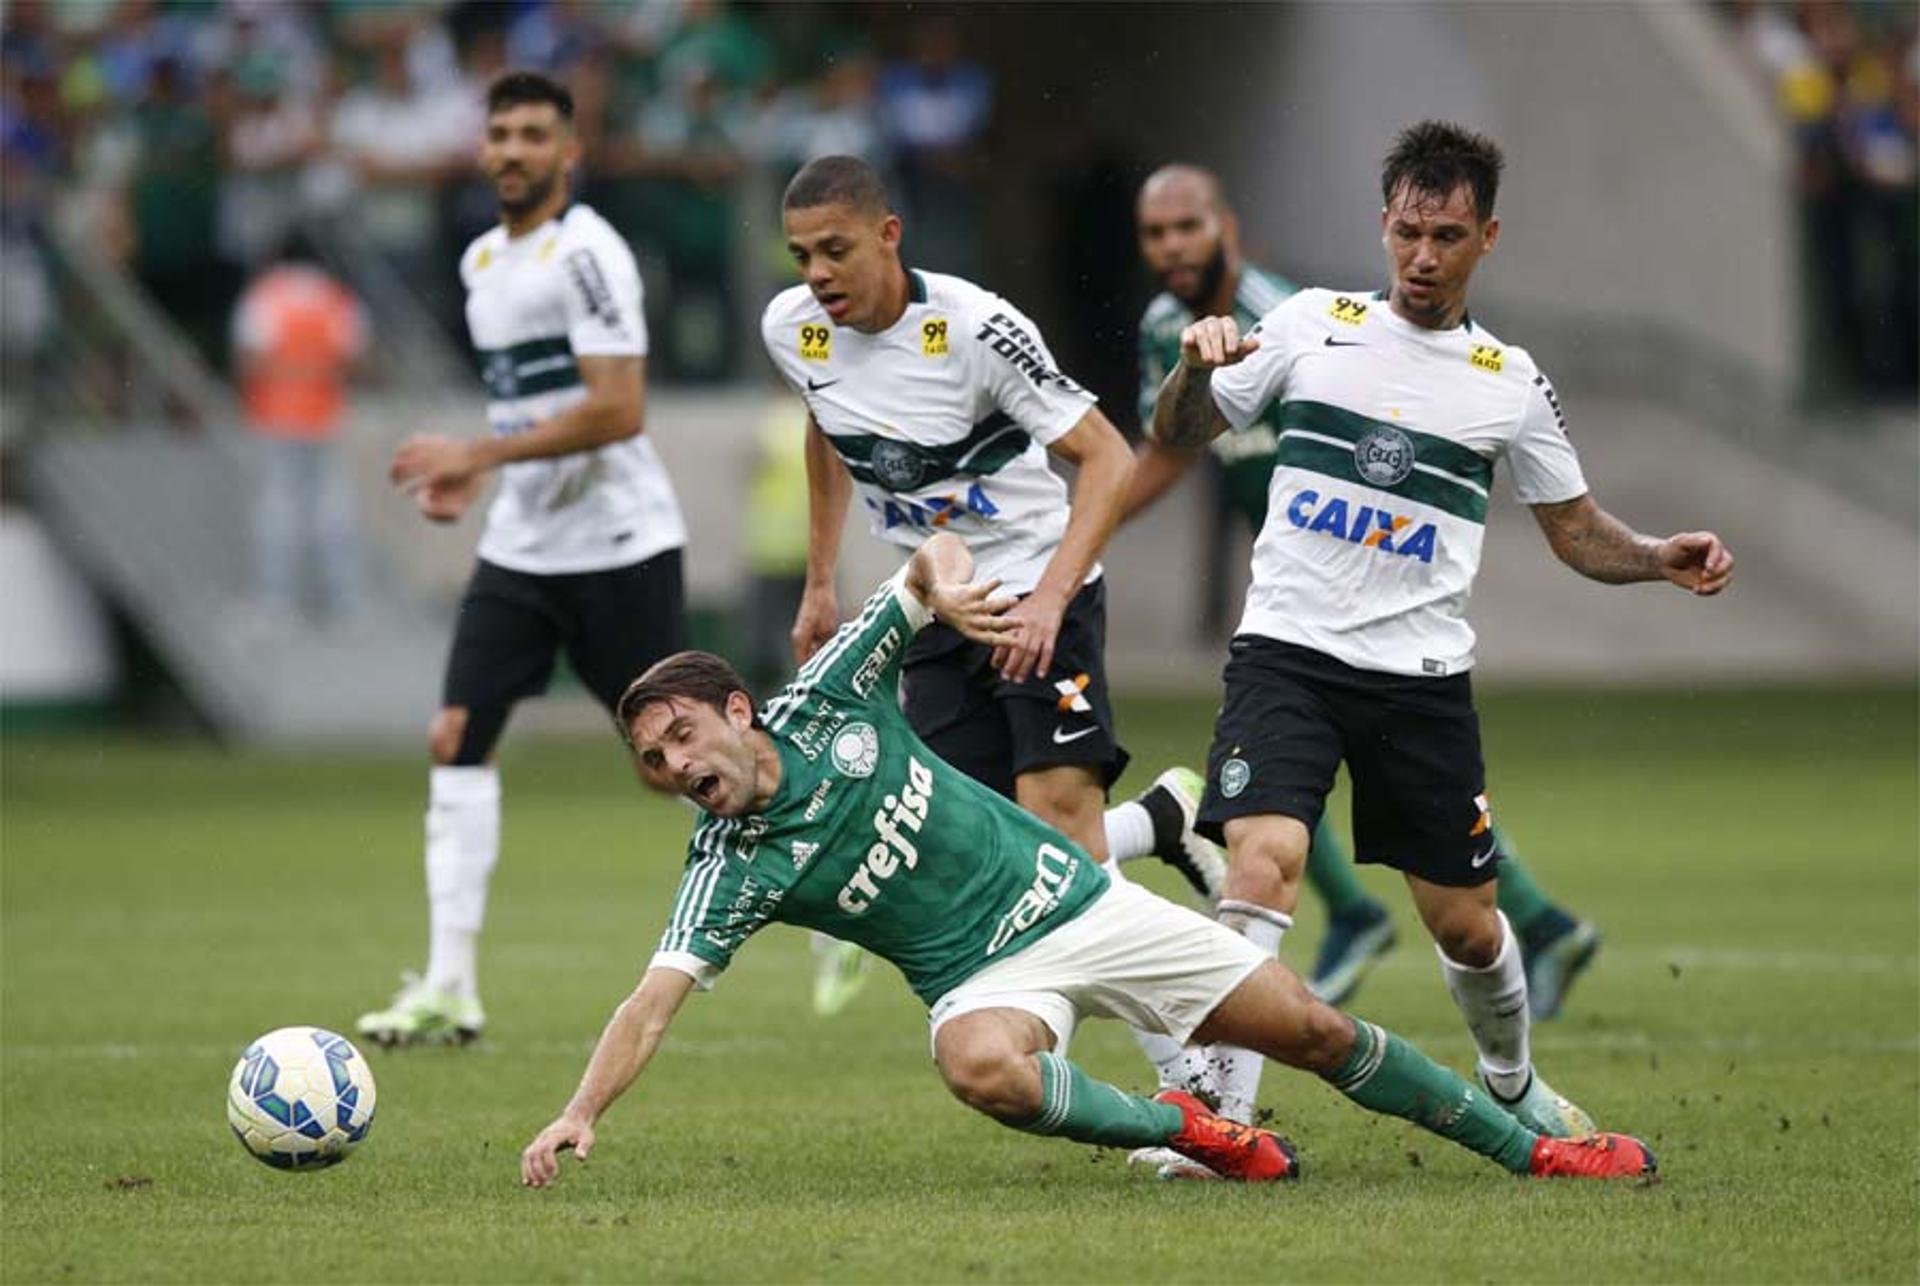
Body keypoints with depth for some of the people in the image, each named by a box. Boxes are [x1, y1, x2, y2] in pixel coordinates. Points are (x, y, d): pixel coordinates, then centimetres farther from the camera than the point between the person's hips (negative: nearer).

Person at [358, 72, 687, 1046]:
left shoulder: (585, 254, -15)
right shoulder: (483, 262, 13)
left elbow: (616, 410, -22)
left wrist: (477, 455, -22)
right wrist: (467, 479, 9)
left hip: (618, 545, -8)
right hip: (519, 546, 8)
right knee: (456, 737, -5)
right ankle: (450, 988, -6)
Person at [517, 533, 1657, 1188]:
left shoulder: (826, 705, -8)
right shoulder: (729, 870, -12)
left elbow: (940, 554, -2)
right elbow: (656, 999, -22)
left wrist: (946, 584, -26)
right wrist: (580, 1115, -36)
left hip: (1075, 900, 2)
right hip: (986, 975, -2)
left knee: (1317, 1033, 1)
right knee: (982, 1068, -39)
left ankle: (1530, 1149, 16)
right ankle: (1185, 1130, -15)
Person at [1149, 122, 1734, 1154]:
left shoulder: (1511, 382, 7)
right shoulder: (1312, 323, 5)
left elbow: (1578, 532, 15)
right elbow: (1177, 440, 9)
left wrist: (1663, 558, -5)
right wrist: (1195, 369, -13)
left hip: (1421, 673, 2)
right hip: (1288, 650, -2)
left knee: (1465, 921, 7)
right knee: (1264, 862, -24)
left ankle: (1513, 1085, 37)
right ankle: (1221, 1115, -22)